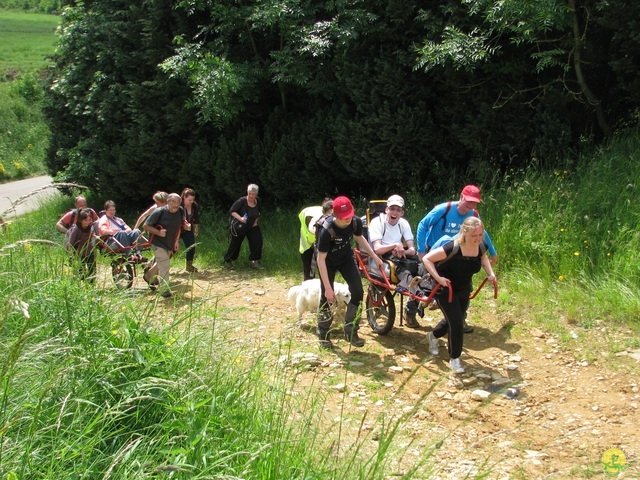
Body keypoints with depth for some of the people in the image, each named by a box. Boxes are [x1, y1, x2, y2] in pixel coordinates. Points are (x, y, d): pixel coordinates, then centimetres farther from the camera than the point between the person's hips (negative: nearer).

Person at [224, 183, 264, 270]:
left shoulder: (258, 201, -5)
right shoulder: (242, 201, -23)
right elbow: (232, 211, -21)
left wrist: (255, 220, 2)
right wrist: (240, 218, -35)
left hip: (252, 226, 5)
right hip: (239, 227, -5)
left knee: (257, 242, -8)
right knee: (235, 244, 4)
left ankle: (255, 262, 4)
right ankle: (228, 261, 25)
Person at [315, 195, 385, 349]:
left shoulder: (356, 222, -23)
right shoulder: (326, 230, -37)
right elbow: (321, 259, -32)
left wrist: (375, 257, 3)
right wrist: (328, 287, -34)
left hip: (346, 258, 4)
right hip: (328, 262, -4)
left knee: (358, 292, -8)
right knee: (326, 297, -3)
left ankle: (350, 331, 7)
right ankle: (323, 335, 17)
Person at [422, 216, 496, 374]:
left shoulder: (481, 248, -15)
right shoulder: (452, 248, -34)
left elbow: (483, 259, 12)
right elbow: (427, 259, -30)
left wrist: (490, 274, -4)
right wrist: (438, 278, -37)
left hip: (464, 290, 7)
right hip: (445, 290, -7)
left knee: (455, 319, 22)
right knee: (456, 323, -11)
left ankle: (433, 336, 52)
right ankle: (454, 358, 6)